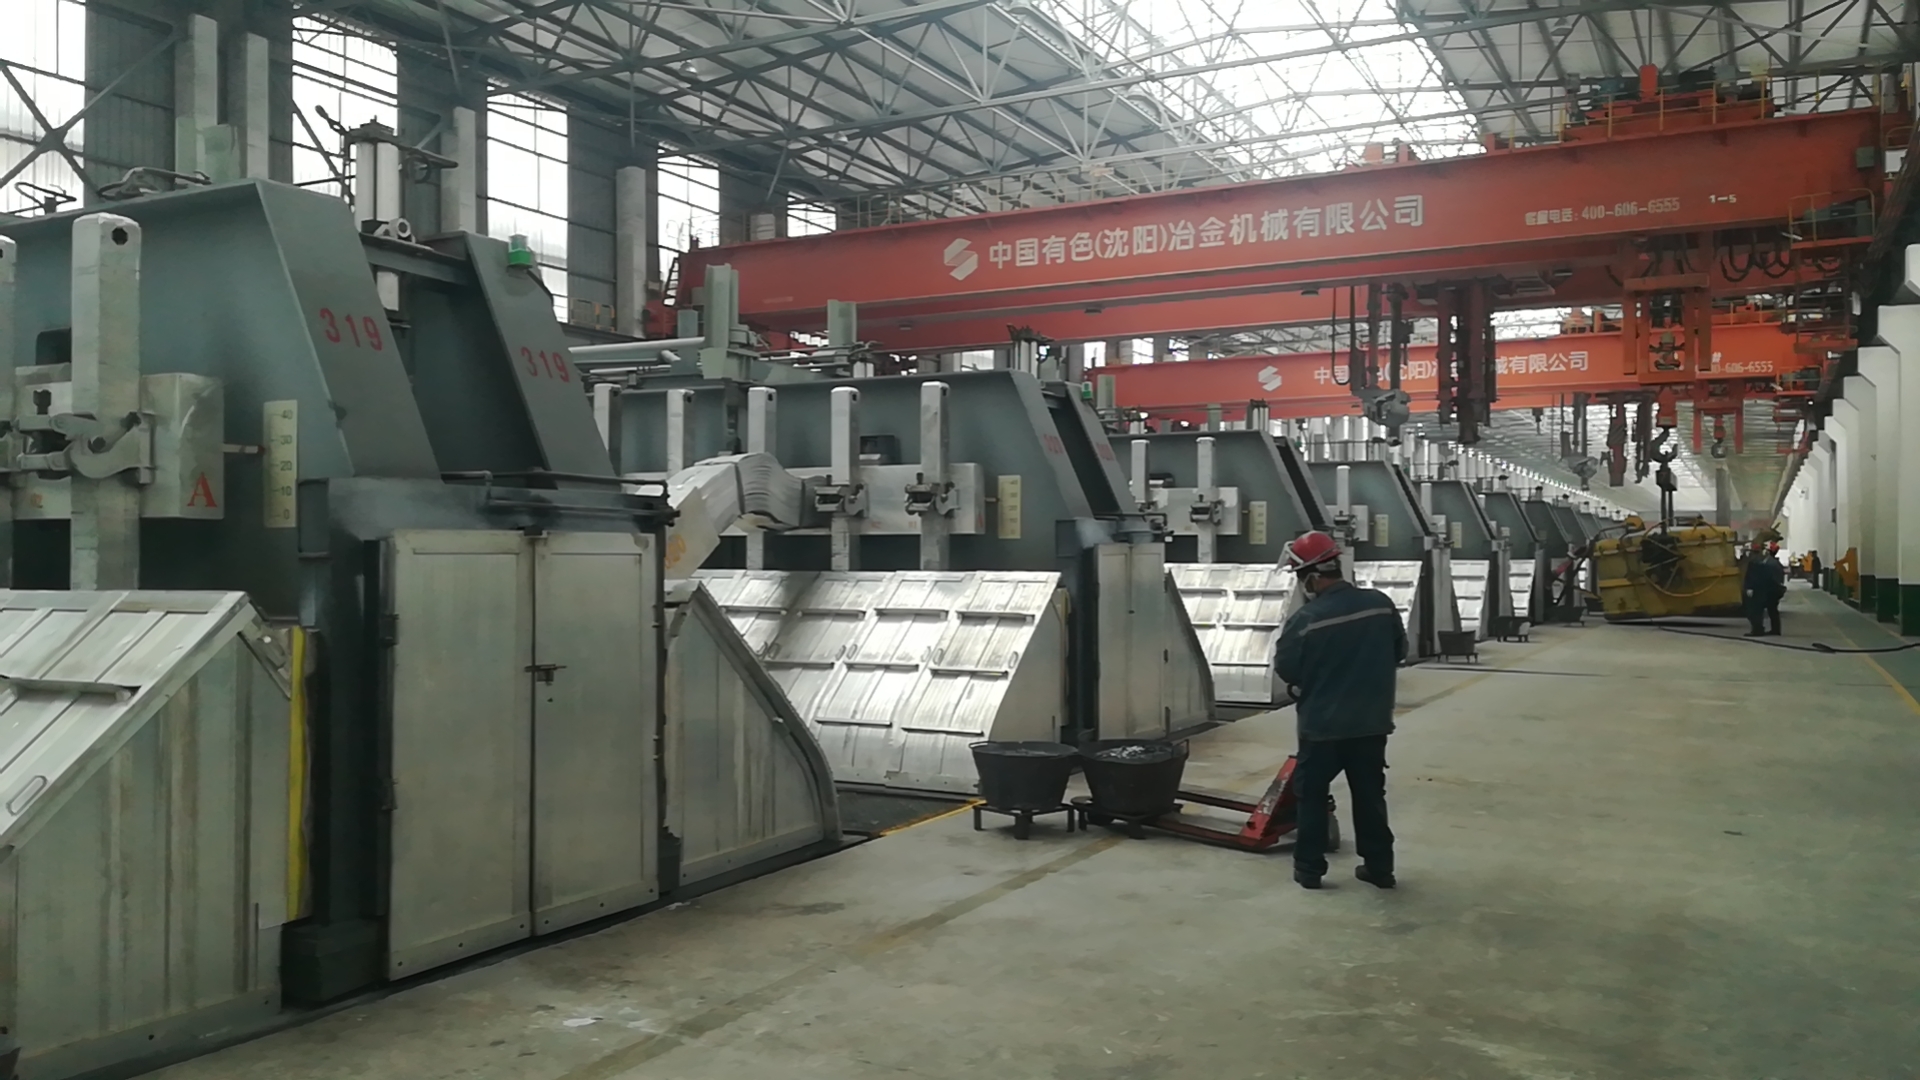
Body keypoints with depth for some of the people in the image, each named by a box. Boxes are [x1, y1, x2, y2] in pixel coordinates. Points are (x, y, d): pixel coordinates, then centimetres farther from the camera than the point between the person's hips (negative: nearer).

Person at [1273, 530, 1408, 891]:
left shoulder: (1305, 620, -20)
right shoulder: (1381, 604, -7)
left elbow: (1285, 669, -9)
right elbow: (1399, 651, 8)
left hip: (1322, 725, -4)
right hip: (1372, 722, 4)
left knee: (1312, 795, 11)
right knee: (1370, 795, 16)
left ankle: (1309, 868, 15)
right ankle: (1379, 867, 22)